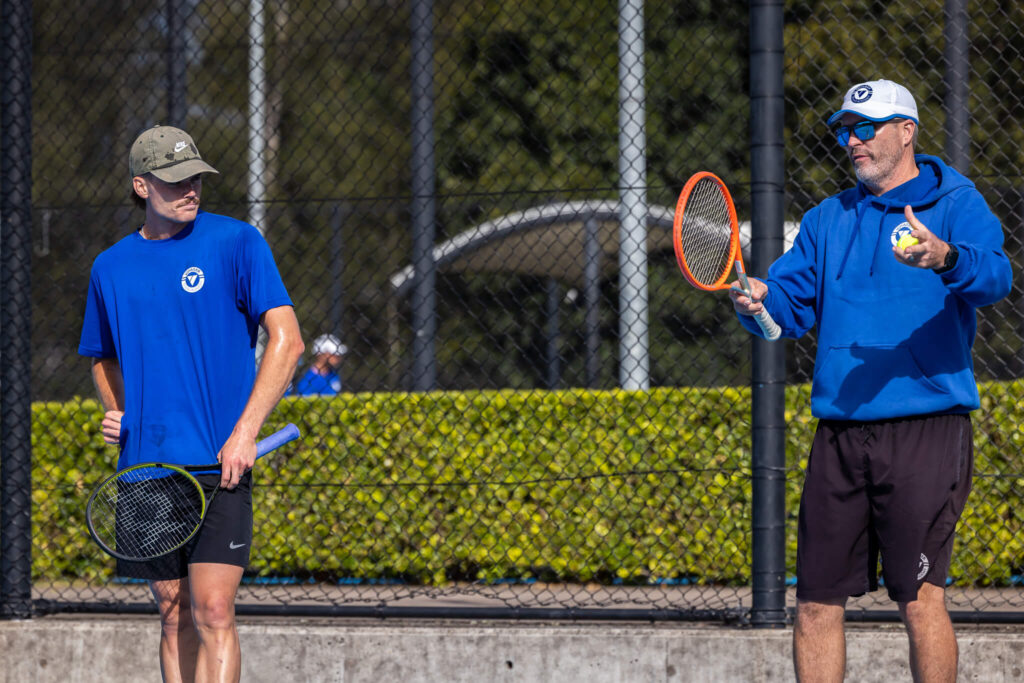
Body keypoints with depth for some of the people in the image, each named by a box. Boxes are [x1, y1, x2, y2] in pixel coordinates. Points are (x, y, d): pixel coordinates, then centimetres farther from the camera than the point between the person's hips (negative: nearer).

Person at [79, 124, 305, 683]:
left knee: (212, 612, -13)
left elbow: (287, 340, -6)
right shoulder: (111, 267, 11)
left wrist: (246, 431, -14)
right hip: (145, 465, 4)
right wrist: (116, 412, 5)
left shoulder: (236, 243, -2)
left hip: (219, 463, -4)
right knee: (174, 617, 7)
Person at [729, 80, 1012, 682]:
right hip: (839, 435, 6)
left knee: (921, 599, -11)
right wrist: (759, 301, -10)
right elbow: (792, 303, 14)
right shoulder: (828, 219, 20)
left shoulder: (957, 204, 1)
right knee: (817, 604, 5)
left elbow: (995, 277, -17)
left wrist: (946, 259, -39)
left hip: (925, 428, -6)